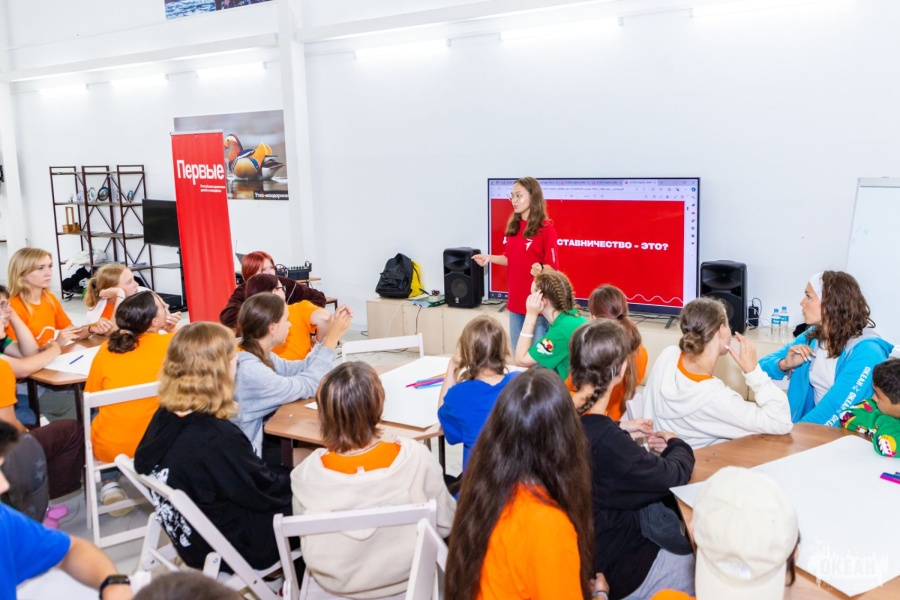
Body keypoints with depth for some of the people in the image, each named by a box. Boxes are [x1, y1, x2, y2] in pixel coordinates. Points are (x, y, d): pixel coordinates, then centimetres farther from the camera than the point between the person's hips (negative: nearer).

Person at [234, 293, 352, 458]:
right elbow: (307, 386, -22)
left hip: (260, 438, 8)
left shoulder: (260, 355, 0)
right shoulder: (248, 370, -28)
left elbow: (300, 370, 9)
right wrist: (333, 337, -17)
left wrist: (332, 332, 3)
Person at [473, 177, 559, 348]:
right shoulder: (512, 226, 7)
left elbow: (552, 268, -11)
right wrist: (490, 258, -2)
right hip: (515, 299, 7)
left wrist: (541, 269, -32)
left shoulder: (545, 228, -11)